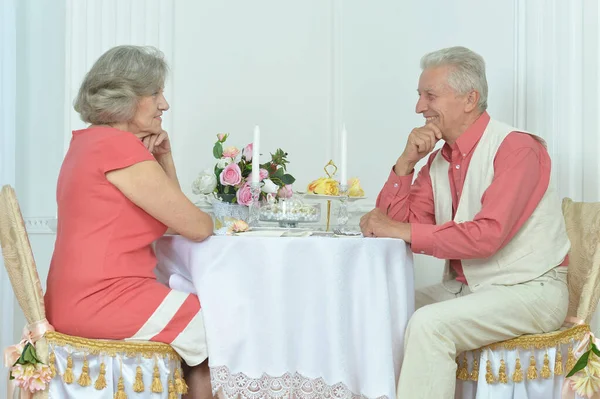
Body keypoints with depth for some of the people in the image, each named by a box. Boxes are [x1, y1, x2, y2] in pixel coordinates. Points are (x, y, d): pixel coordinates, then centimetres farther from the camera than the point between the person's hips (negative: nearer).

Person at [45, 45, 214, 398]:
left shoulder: (94, 141, 16)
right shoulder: (119, 146, -16)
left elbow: (171, 213, 18)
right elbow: (196, 226, -14)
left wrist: (163, 158, 4)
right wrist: (207, 220, 9)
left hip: (85, 298, 10)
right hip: (104, 302, -10)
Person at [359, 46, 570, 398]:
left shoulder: (517, 148, -14)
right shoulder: (439, 160, 7)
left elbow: (487, 236, -25)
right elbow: (394, 223, 2)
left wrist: (402, 230, -21)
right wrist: (407, 162, -9)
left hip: (529, 290, -7)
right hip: (464, 287, 7)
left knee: (429, 324, -28)